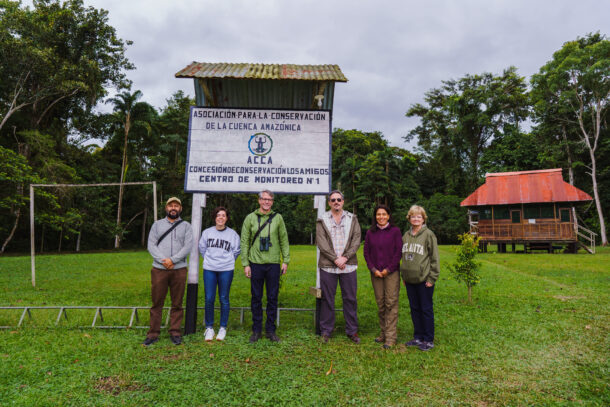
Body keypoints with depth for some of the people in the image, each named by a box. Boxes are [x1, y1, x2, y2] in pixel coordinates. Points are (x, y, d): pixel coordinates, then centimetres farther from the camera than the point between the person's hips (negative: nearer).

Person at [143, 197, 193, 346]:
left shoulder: (186, 226, 10)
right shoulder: (157, 224, 13)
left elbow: (188, 246, -2)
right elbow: (151, 245, 3)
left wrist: (173, 260, -14)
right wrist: (163, 260, -12)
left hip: (179, 270, 0)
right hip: (159, 269, 1)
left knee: (177, 303, 5)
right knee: (157, 303, 4)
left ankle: (175, 332, 15)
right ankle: (153, 334, 13)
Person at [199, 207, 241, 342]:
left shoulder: (233, 234, 0)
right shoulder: (207, 232, 5)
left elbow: (236, 251, 8)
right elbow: (202, 248, 15)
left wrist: (227, 261, 7)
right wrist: (209, 259, 12)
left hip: (226, 270, -1)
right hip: (209, 270, 1)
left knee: (224, 299, 5)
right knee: (209, 299, 2)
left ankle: (223, 328, 18)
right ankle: (209, 328, 18)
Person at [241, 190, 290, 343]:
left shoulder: (277, 218, 6)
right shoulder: (250, 218, 4)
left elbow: (284, 240, 8)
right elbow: (244, 242, 3)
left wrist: (286, 261, 3)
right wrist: (245, 263, -2)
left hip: (273, 263, 1)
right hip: (256, 263, 0)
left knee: (273, 298, 6)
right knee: (256, 298, 7)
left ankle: (270, 330, 19)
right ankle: (257, 330, 20)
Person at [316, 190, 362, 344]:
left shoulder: (352, 219, 9)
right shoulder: (322, 220, 4)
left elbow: (356, 240, 1)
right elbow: (321, 243, -5)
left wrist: (345, 257, -11)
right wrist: (335, 259, -13)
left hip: (348, 266, 2)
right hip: (328, 266, -1)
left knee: (350, 298, 8)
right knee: (327, 299, 6)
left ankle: (352, 331, 21)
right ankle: (326, 331, 19)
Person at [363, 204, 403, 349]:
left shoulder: (395, 231, -1)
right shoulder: (370, 233, 8)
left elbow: (399, 251, -5)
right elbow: (366, 252, 7)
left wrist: (388, 269, -10)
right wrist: (373, 269, -4)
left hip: (391, 272, -3)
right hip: (376, 273, 3)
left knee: (391, 303, -4)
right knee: (380, 304, 8)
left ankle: (390, 337, 1)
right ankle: (383, 333, 20)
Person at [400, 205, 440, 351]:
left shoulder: (428, 235, -8)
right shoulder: (406, 235, 9)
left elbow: (434, 258, -8)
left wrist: (432, 278, -11)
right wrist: (404, 275, 12)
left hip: (424, 279, -6)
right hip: (409, 279, 6)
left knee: (426, 309, 5)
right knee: (414, 308, 14)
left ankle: (429, 340, 17)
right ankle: (418, 337, 27)